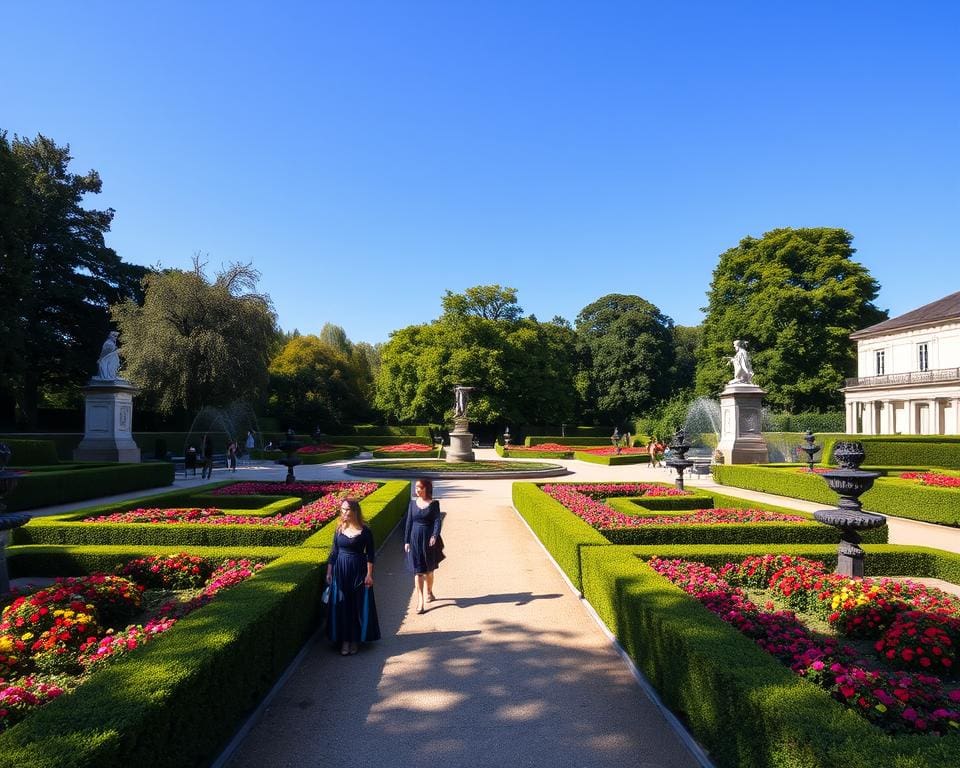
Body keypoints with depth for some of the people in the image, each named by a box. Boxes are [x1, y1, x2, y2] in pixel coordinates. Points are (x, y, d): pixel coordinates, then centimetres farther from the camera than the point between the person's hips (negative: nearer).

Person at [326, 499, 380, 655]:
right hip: (340, 571, 3)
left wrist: (369, 574, -11)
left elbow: (370, 554, -6)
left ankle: (356, 639, 18)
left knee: (359, 605, 4)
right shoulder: (339, 530, 3)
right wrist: (329, 572, 6)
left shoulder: (364, 531, -8)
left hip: (358, 572, -3)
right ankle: (344, 640, 16)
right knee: (341, 606, 6)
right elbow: (334, 552, 8)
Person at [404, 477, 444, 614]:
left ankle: (429, 592, 39)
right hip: (415, 539, 1)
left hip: (429, 539, -1)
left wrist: (435, 536, -25)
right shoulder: (413, 503, 2)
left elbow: (437, 521, -9)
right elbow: (408, 522, 4)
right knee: (418, 571, -3)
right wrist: (406, 541, 2)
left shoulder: (434, 504, -4)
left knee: (429, 569, 15)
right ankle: (420, 601, -2)